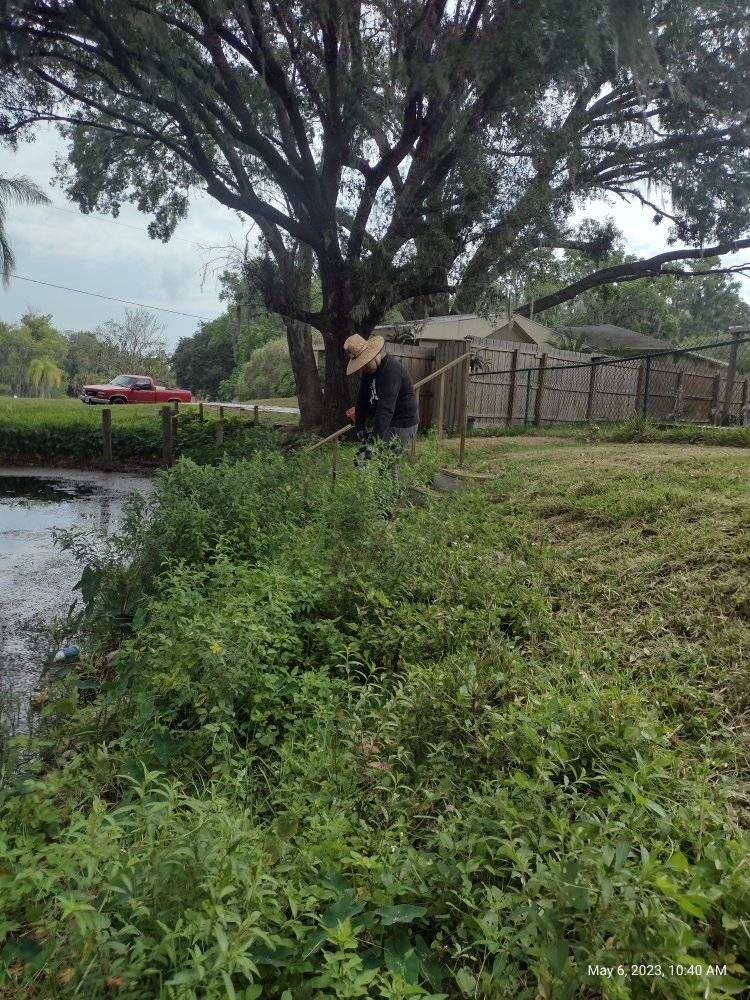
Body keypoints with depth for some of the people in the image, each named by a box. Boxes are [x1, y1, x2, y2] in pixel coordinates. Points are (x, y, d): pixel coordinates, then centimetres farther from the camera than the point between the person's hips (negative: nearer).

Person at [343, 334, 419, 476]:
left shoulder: (391, 371, -27)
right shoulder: (369, 370, 3)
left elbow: (386, 408, -35)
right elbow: (362, 400, 8)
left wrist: (375, 442, -40)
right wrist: (359, 427, 1)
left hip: (402, 424, -9)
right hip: (387, 422, 9)